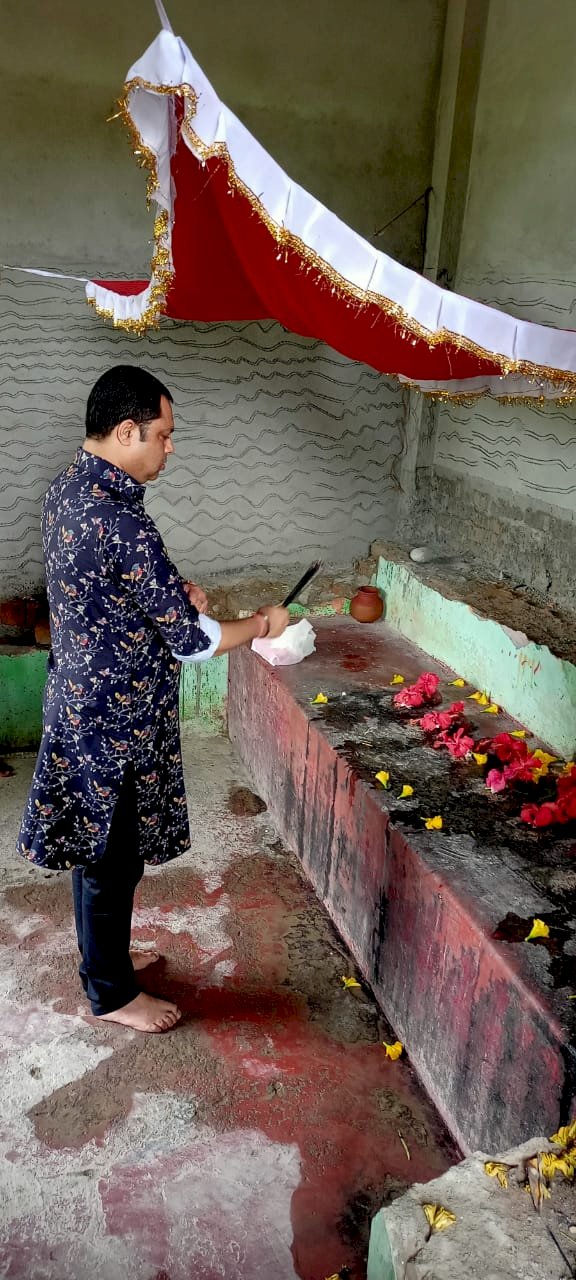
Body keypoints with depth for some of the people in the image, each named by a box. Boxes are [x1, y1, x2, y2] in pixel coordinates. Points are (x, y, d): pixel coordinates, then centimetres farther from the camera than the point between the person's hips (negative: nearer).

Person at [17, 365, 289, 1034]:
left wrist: (172, 592, 4)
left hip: (81, 699, 9)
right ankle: (112, 993, 30)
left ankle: (103, 959, 43)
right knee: (113, 856, 9)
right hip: (116, 718, -9)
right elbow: (192, 640, -24)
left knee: (96, 847, 23)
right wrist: (262, 624, -7)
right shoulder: (121, 520, -28)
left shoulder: (67, 488, 2)